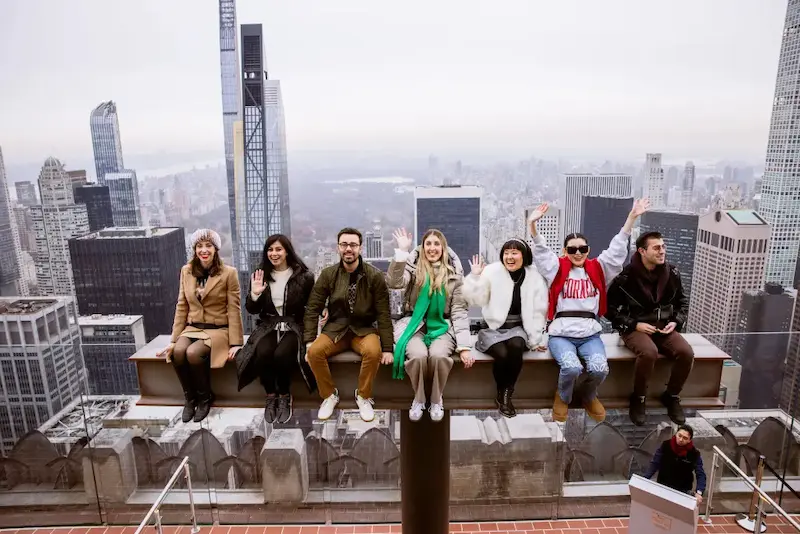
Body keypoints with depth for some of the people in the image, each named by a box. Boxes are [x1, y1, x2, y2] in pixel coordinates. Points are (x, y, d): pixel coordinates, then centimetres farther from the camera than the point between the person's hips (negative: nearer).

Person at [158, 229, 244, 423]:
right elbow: (181, 307, 7)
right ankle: (190, 397, -4)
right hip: (192, 328, 4)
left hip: (218, 330, -4)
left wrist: (235, 342, -12)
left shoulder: (229, 273, -7)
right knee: (178, 352, -28)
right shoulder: (186, 271, 6)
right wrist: (174, 340, 3)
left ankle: (205, 397, -5)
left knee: (193, 353, -31)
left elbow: (234, 310, -8)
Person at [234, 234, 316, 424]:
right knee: (262, 353, -29)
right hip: (268, 326, 2)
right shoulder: (260, 276, 6)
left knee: (282, 354, -31)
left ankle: (285, 396, -5)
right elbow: (252, 310, 8)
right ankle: (271, 396, -5)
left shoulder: (303, 276, -1)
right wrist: (254, 294, -12)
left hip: (294, 326, -2)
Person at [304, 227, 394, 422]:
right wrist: (309, 341, -9)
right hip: (336, 328, 2)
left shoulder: (375, 276, -9)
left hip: (364, 329, -1)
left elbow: (383, 314, -8)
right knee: (314, 352, -26)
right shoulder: (328, 274, -4)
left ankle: (364, 397, -5)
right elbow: (312, 309, 0)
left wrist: (387, 348, -12)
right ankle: (329, 395, 0)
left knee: (373, 352, -32)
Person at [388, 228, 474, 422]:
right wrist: (402, 251, -25)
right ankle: (418, 398, -1)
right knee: (418, 355, -30)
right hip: (415, 324, 0)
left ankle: (436, 399, -2)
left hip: (442, 326, 1)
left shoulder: (453, 273, 4)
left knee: (439, 355, -30)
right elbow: (394, 283, -20)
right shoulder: (414, 267, 2)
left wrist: (464, 345, -9)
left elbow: (459, 311, 0)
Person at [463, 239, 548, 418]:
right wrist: (475, 276, -20)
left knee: (516, 347, -32)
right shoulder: (492, 271, -7)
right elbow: (475, 299, -8)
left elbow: (539, 311, 4)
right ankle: (501, 395, -1)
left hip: (517, 328, 1)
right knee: (502, 354, -29)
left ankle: (507, 394, -12)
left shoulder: (535, 277, -1)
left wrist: (535, 339, 3)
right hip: (493, 327, -1)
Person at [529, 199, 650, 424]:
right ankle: (563, 398, 8)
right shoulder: (558, 269, 6)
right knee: (571, 367, -28)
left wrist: (632, 217, -2)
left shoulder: (598, 268, 12)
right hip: (561, 334, -2)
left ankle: (589, 397, 14)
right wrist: (533, 223, -22)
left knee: (599, 369, -24)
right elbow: (540, 251, -6)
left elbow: (618, 248, 7)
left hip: (590, 334, 2)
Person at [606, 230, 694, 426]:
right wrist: (635, 324, -16)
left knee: (686, 353, -23)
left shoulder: (672, 273, 2)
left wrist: (676, 322, 0)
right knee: (649, 352, -35)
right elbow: (610, 308, -8)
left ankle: (672, 397, 4)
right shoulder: (626, 276, -13)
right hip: (635, 328, -5)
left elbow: (682, 301, 18)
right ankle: (638, 399, -9)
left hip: (664, 327, 5)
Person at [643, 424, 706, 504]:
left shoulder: (694, 454, -16)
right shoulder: (665, 445, -15)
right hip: (662, 487, 1)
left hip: (683, 491, -1)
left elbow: (700, 474, -16)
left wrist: (699, 492, -32)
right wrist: (644, 479, -21)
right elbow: (655, 464, -10)